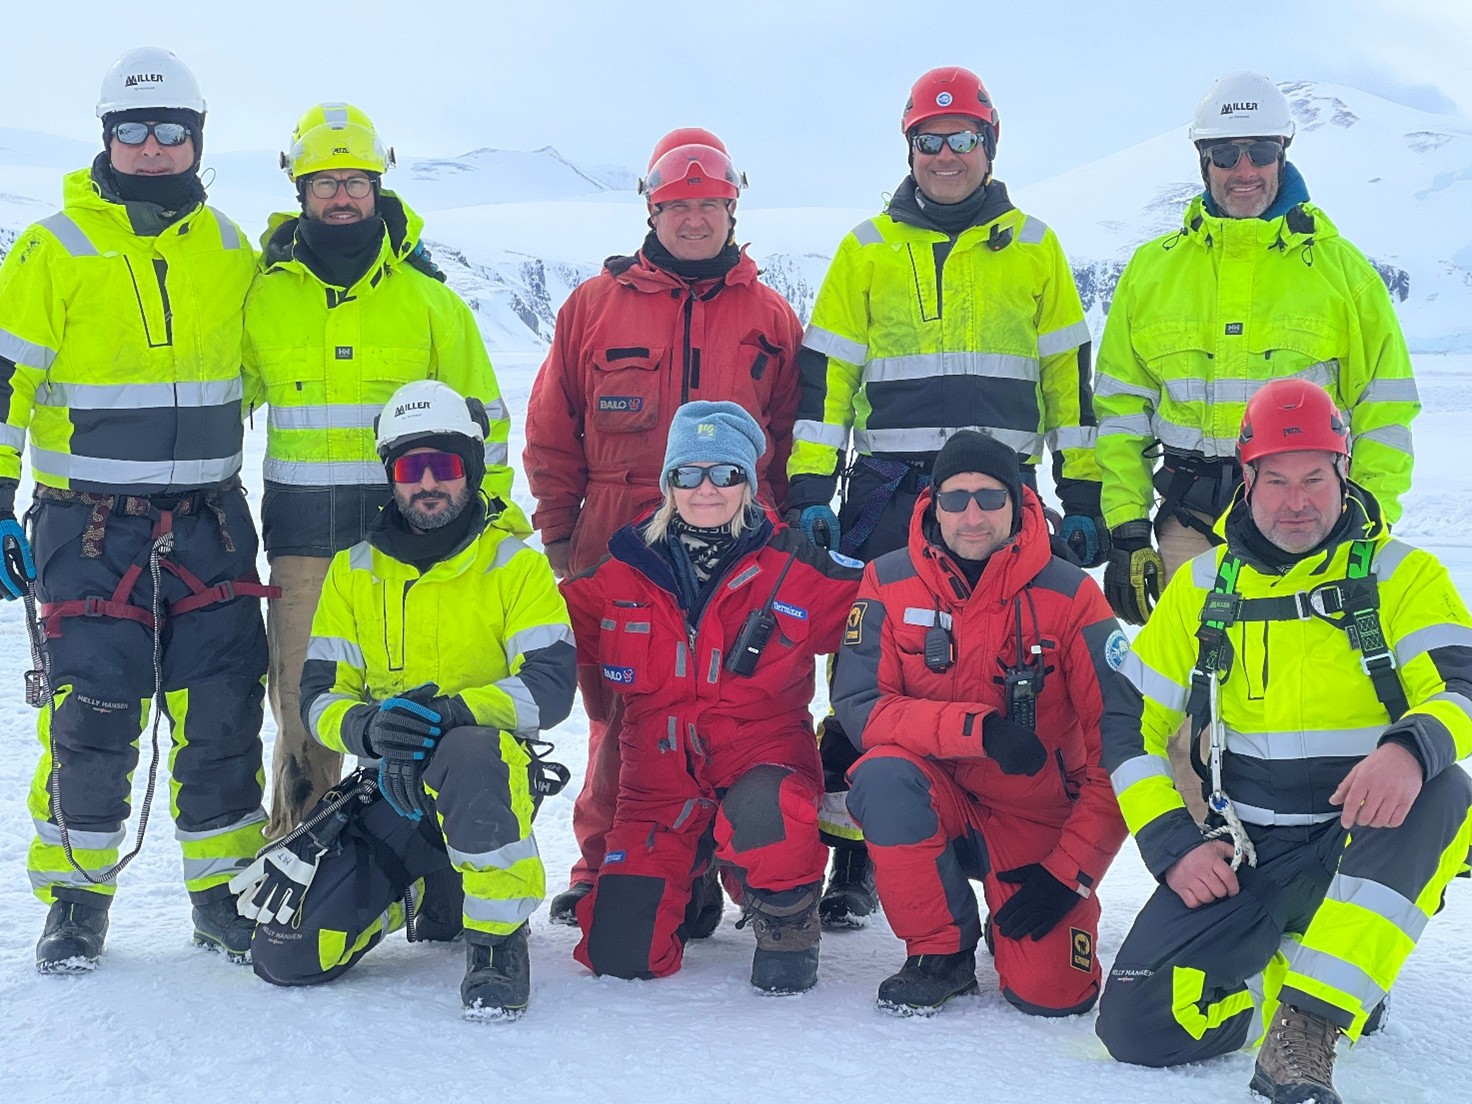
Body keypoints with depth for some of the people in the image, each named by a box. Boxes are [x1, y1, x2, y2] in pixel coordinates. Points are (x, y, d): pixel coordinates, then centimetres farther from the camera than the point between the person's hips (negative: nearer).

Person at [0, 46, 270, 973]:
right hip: (90, 525, -3)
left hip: (209, 523, 3)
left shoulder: (229, 249, 10)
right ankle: (77, 897, 15)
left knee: (222, 712, 3)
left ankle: (227, 893, 18)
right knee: (93, 715, -3)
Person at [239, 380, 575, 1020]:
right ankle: (421, 892, 21)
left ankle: (499, 938, -20)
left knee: (468, 755, -42)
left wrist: (452, 709, -28)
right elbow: (319, 696, 3)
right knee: (288, 956, -9)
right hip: (394, 788, 4)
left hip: (493, 773, -4)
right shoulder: (355, 571, 8)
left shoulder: (513, 564, -1)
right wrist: (367, 726, -20)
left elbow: (551, 684, -13)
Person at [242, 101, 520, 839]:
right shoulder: (263, 296, 7)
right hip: (301, 530, 1)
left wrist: (489, 511, 5)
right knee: (302, 700, 2)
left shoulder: (426, 297, 5)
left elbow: (480, 414, 10)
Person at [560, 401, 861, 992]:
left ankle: (787, 924, -5)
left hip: (762, 752, -3)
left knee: (764, 815, -41)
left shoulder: (797, 569, -2)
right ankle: (680, 895, 30)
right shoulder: (622, 573, 4)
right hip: (660, 773, 3)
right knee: (620, 952, -8)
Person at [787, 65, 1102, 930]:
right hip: (885, 494, 0)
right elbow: (823, 373, 6)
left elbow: (1071, 378, 10)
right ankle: (849, 854, 9)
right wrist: (811, 493, -2)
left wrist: (1083, 498, 5)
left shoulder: (1033, 248, 10)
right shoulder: (867, 250, 9)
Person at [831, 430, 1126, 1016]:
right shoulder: (889, 583, -9)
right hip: (939, 802, 1)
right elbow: (859, 705, -17)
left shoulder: (1068, 594, -13)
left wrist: (1069, 870, -17)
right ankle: (941, 951, -9)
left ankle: (1013, 921, 19)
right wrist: (976, 728, -30)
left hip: (1038, 817, -1)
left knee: (1052, 993, -19)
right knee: (884, 775, -33)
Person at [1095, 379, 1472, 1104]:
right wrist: (1176, 847, -7)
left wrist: (1412, 749, -38)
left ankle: (1307, 1030, -36)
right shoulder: (1203, 584, 6)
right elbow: (1130, 724, 7)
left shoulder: (1401, 575, -1)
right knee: (1136, 1024, -16)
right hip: (1240, 855, 2)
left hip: (1363, 840, -2)